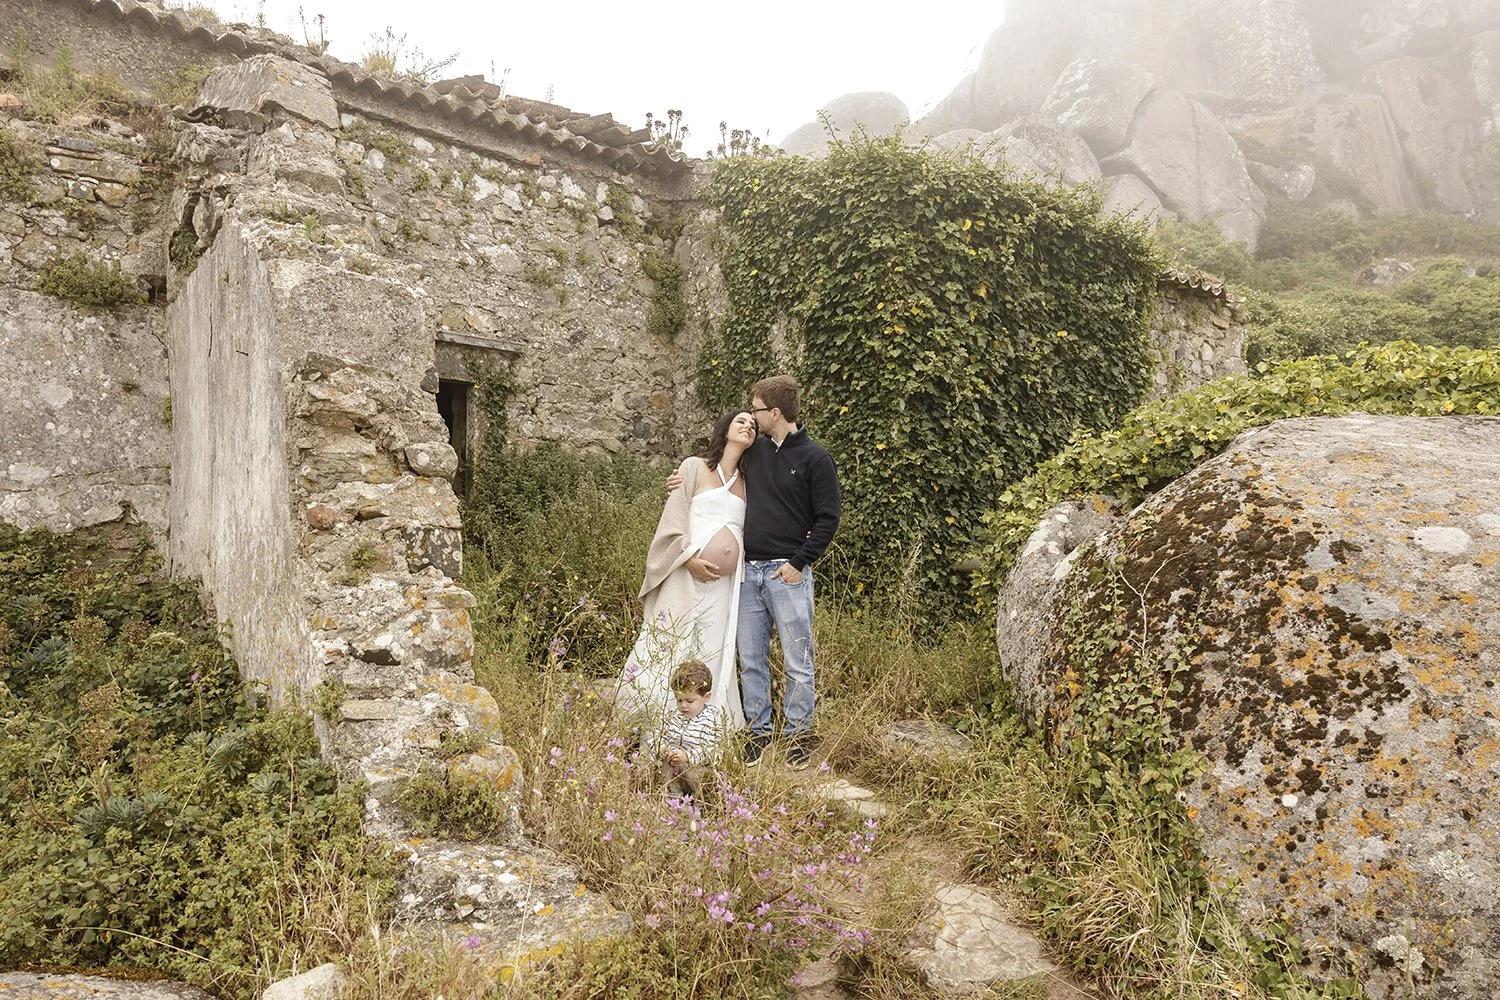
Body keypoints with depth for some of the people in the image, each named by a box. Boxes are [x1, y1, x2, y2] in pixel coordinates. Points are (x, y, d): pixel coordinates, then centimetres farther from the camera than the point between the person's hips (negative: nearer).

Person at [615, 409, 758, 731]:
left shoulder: (747, 482, 15)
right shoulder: (695, 467, 4)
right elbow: (673, 521, -3)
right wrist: (690, 559, -14)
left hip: (724, 585, 4)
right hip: (687, 576, -4)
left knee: (713, 657, 5)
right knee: (668, 649, -5)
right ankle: (655, 728, 3)